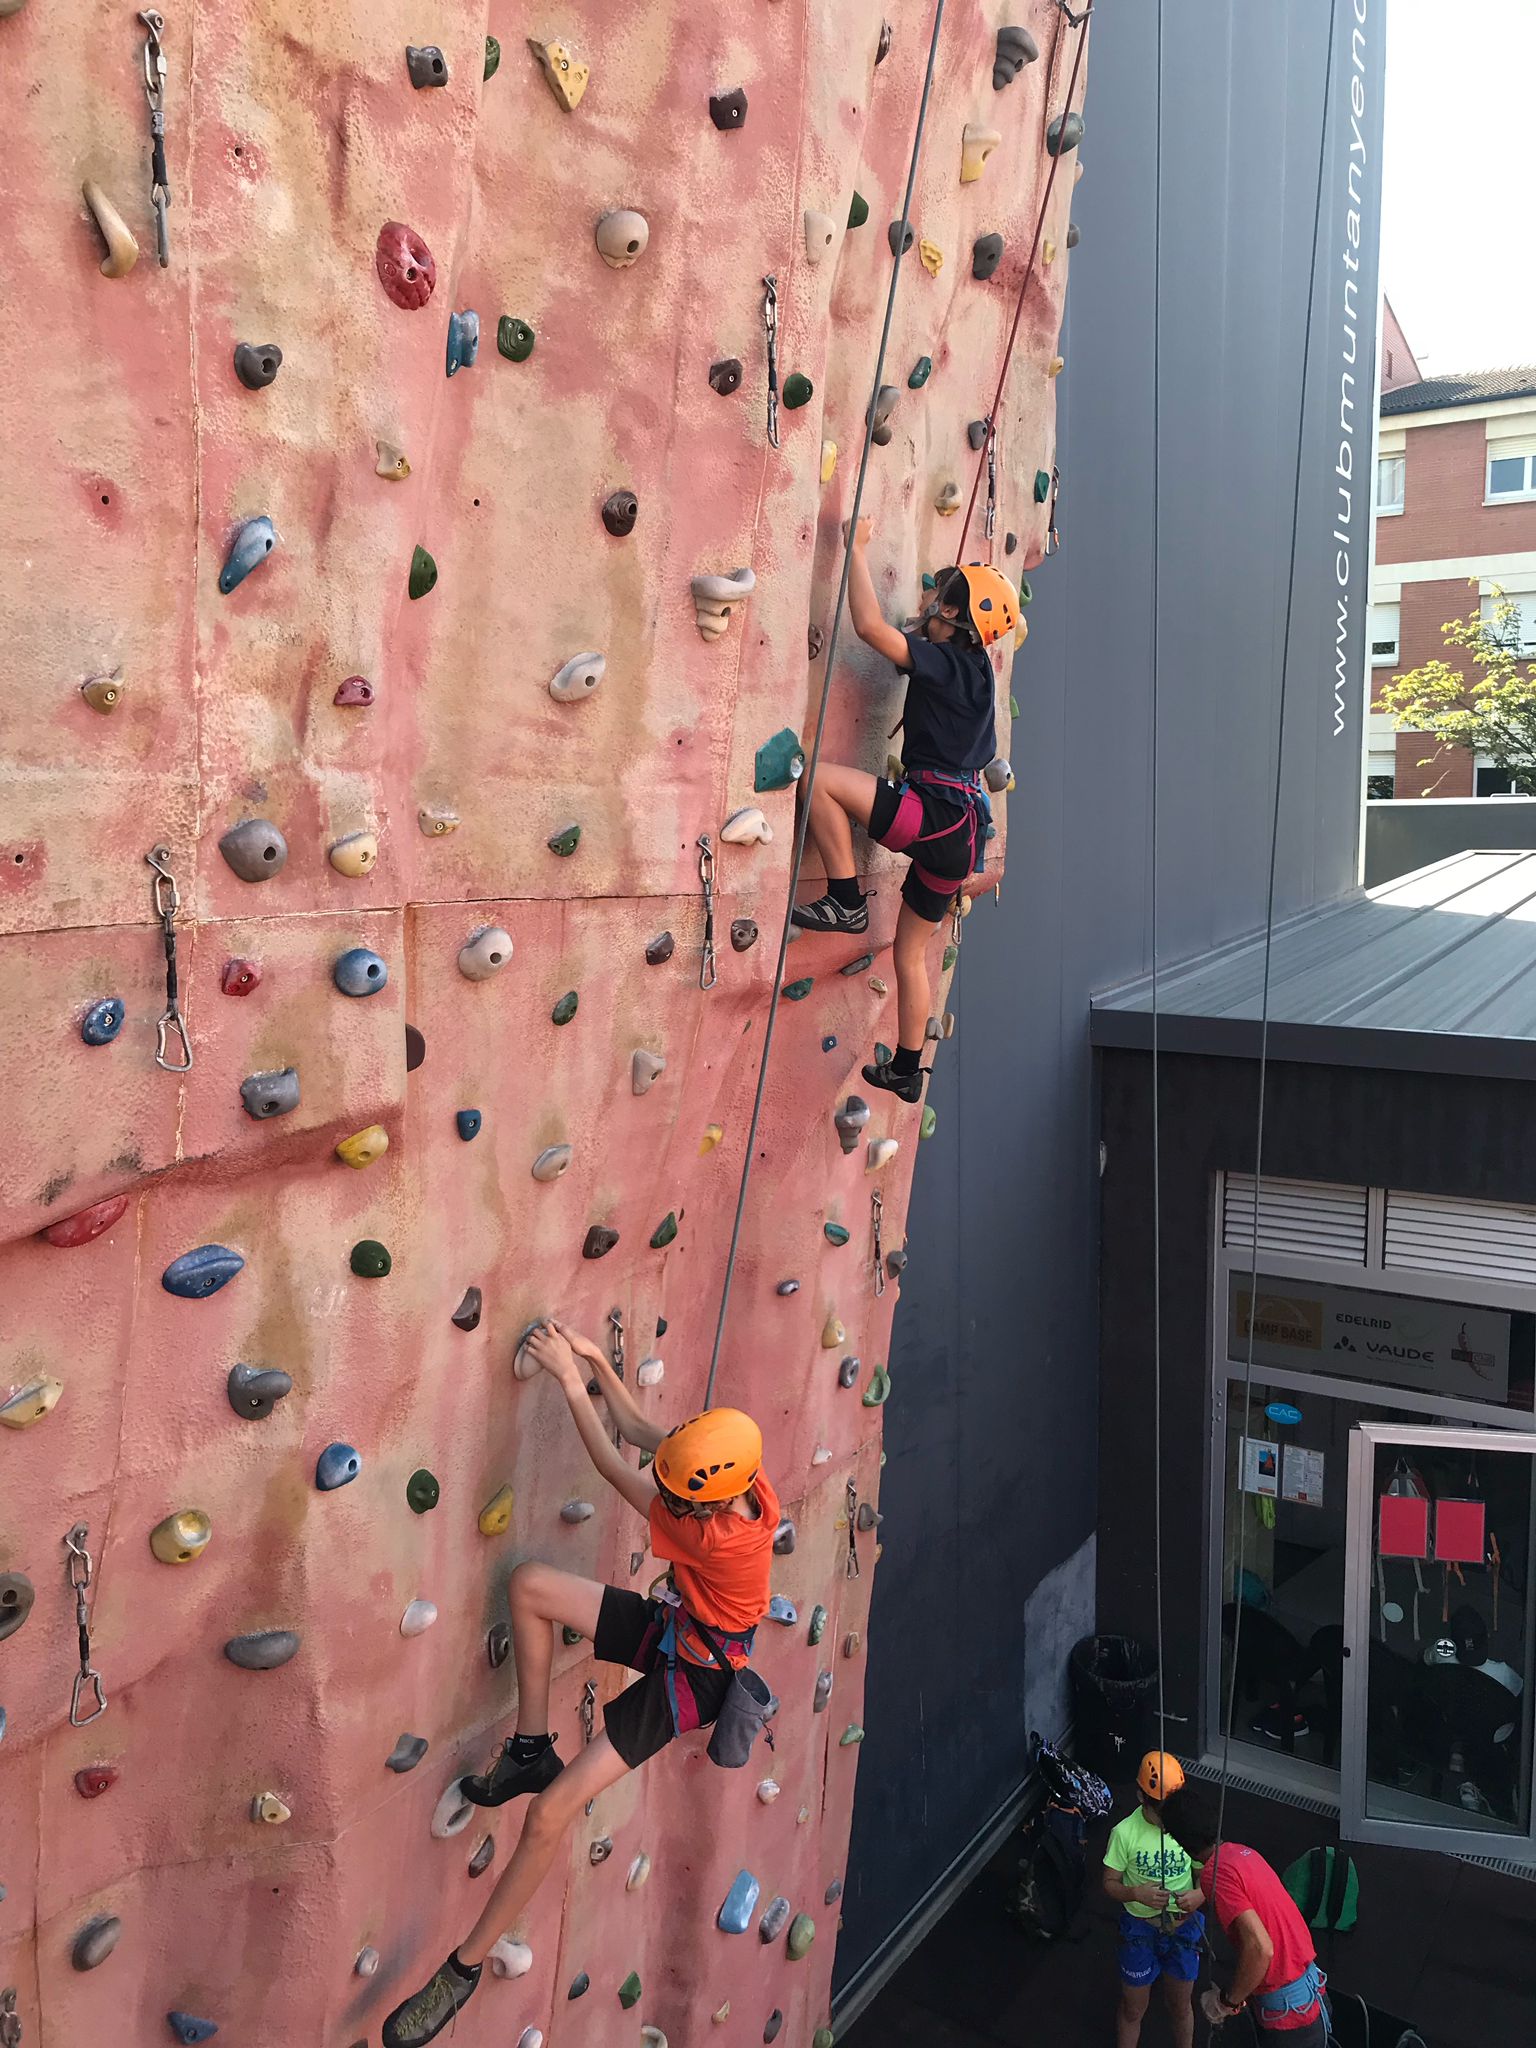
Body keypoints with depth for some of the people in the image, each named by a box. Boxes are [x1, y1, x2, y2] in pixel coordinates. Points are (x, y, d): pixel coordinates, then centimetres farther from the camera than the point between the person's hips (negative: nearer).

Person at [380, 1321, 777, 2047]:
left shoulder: (720, 1534, -40)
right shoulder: (735, 1471, -20)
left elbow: (613, 1468, -30)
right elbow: (639, 1428, -2)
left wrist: (571, 1380, -26)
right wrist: (596, 1361, -10)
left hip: (692, 1674, -8)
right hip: (669, 1624, 8)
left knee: (550, 1813, -9)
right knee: (529, 1583, -15)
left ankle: (465, 1967, 12)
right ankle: (531, 1750, 1)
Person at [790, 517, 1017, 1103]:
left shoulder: (946, 663, -9)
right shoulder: (972, 670, 17)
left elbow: (870, 625, -19)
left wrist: (857, 549, -10)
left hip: (936, 814, -10)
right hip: (956, 832, 10)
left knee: (818, 778, -18)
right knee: (911, 952, 18)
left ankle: (846, 901, -12)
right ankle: (907, 1071, 28)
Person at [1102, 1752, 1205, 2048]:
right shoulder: (1125, 1832, -21)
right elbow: (1109, 1884, -11)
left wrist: (1200, 1895, -25)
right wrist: (1137, 1893, -31)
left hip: (1185, 1927, 2)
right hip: (1140, 1930, -2)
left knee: (1181, 2006, 24)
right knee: (1133, 2009, 17)